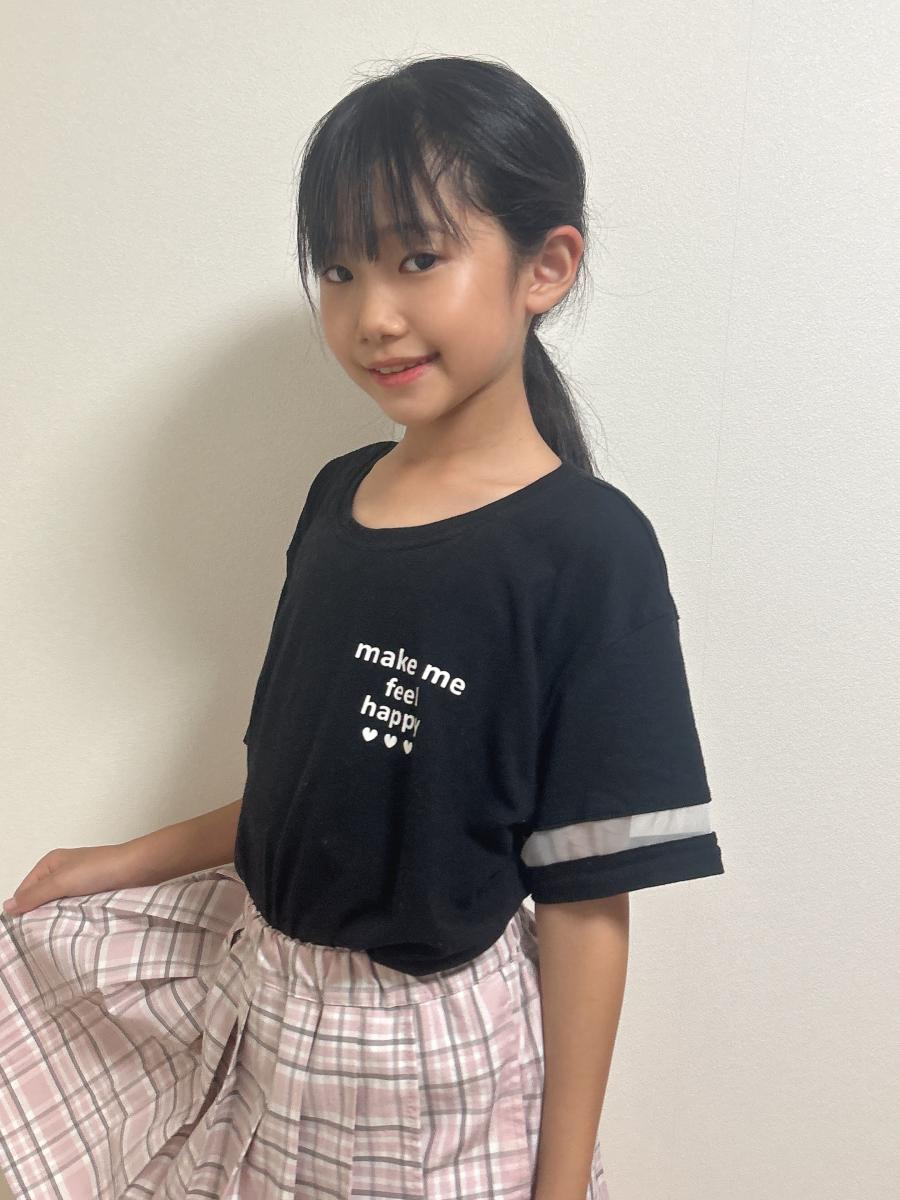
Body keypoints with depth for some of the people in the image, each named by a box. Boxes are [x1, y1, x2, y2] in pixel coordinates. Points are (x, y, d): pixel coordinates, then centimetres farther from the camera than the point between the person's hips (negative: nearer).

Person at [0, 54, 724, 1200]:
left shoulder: (589, 553, -21)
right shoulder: (338, 496, -1)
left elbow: (586, 902, -17)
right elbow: (306, 786, 8)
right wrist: (125, 862, 12)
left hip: (438, 1055, -6)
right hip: (264, 984, 6)